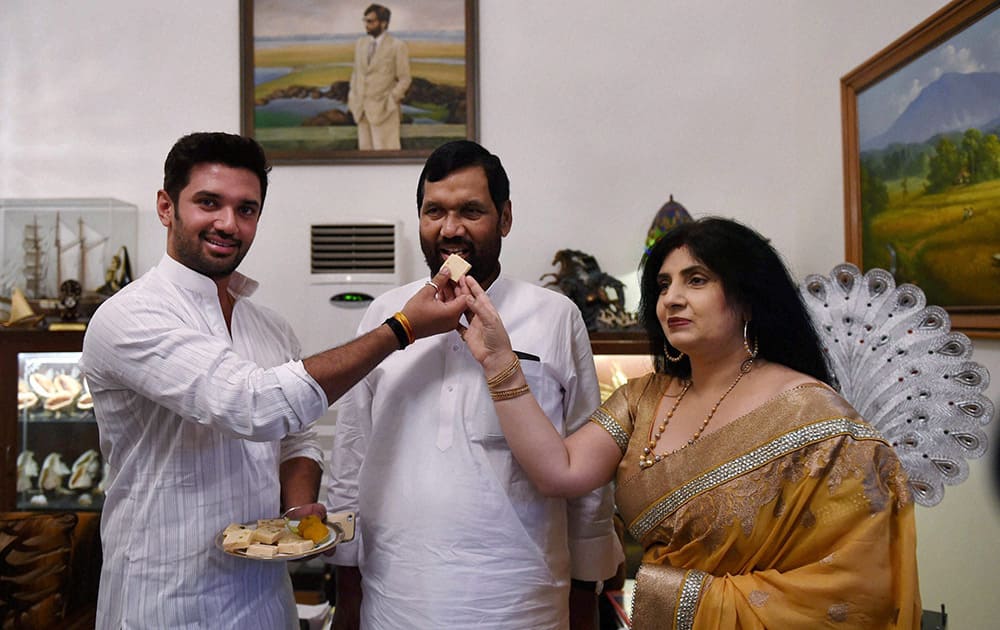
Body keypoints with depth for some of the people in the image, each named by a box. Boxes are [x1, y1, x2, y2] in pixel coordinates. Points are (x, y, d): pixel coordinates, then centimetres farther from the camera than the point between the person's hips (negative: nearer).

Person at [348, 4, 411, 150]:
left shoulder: (397, 46, -4)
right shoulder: (360, 43, 12)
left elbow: (404, 79, -4)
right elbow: (355, 73, 18)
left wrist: (391, 101, -11)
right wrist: (352, 99, 10)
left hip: (383, 110, -6)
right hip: (362, 109, 6)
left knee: (384, 150, -6)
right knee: (365, 149, 8)